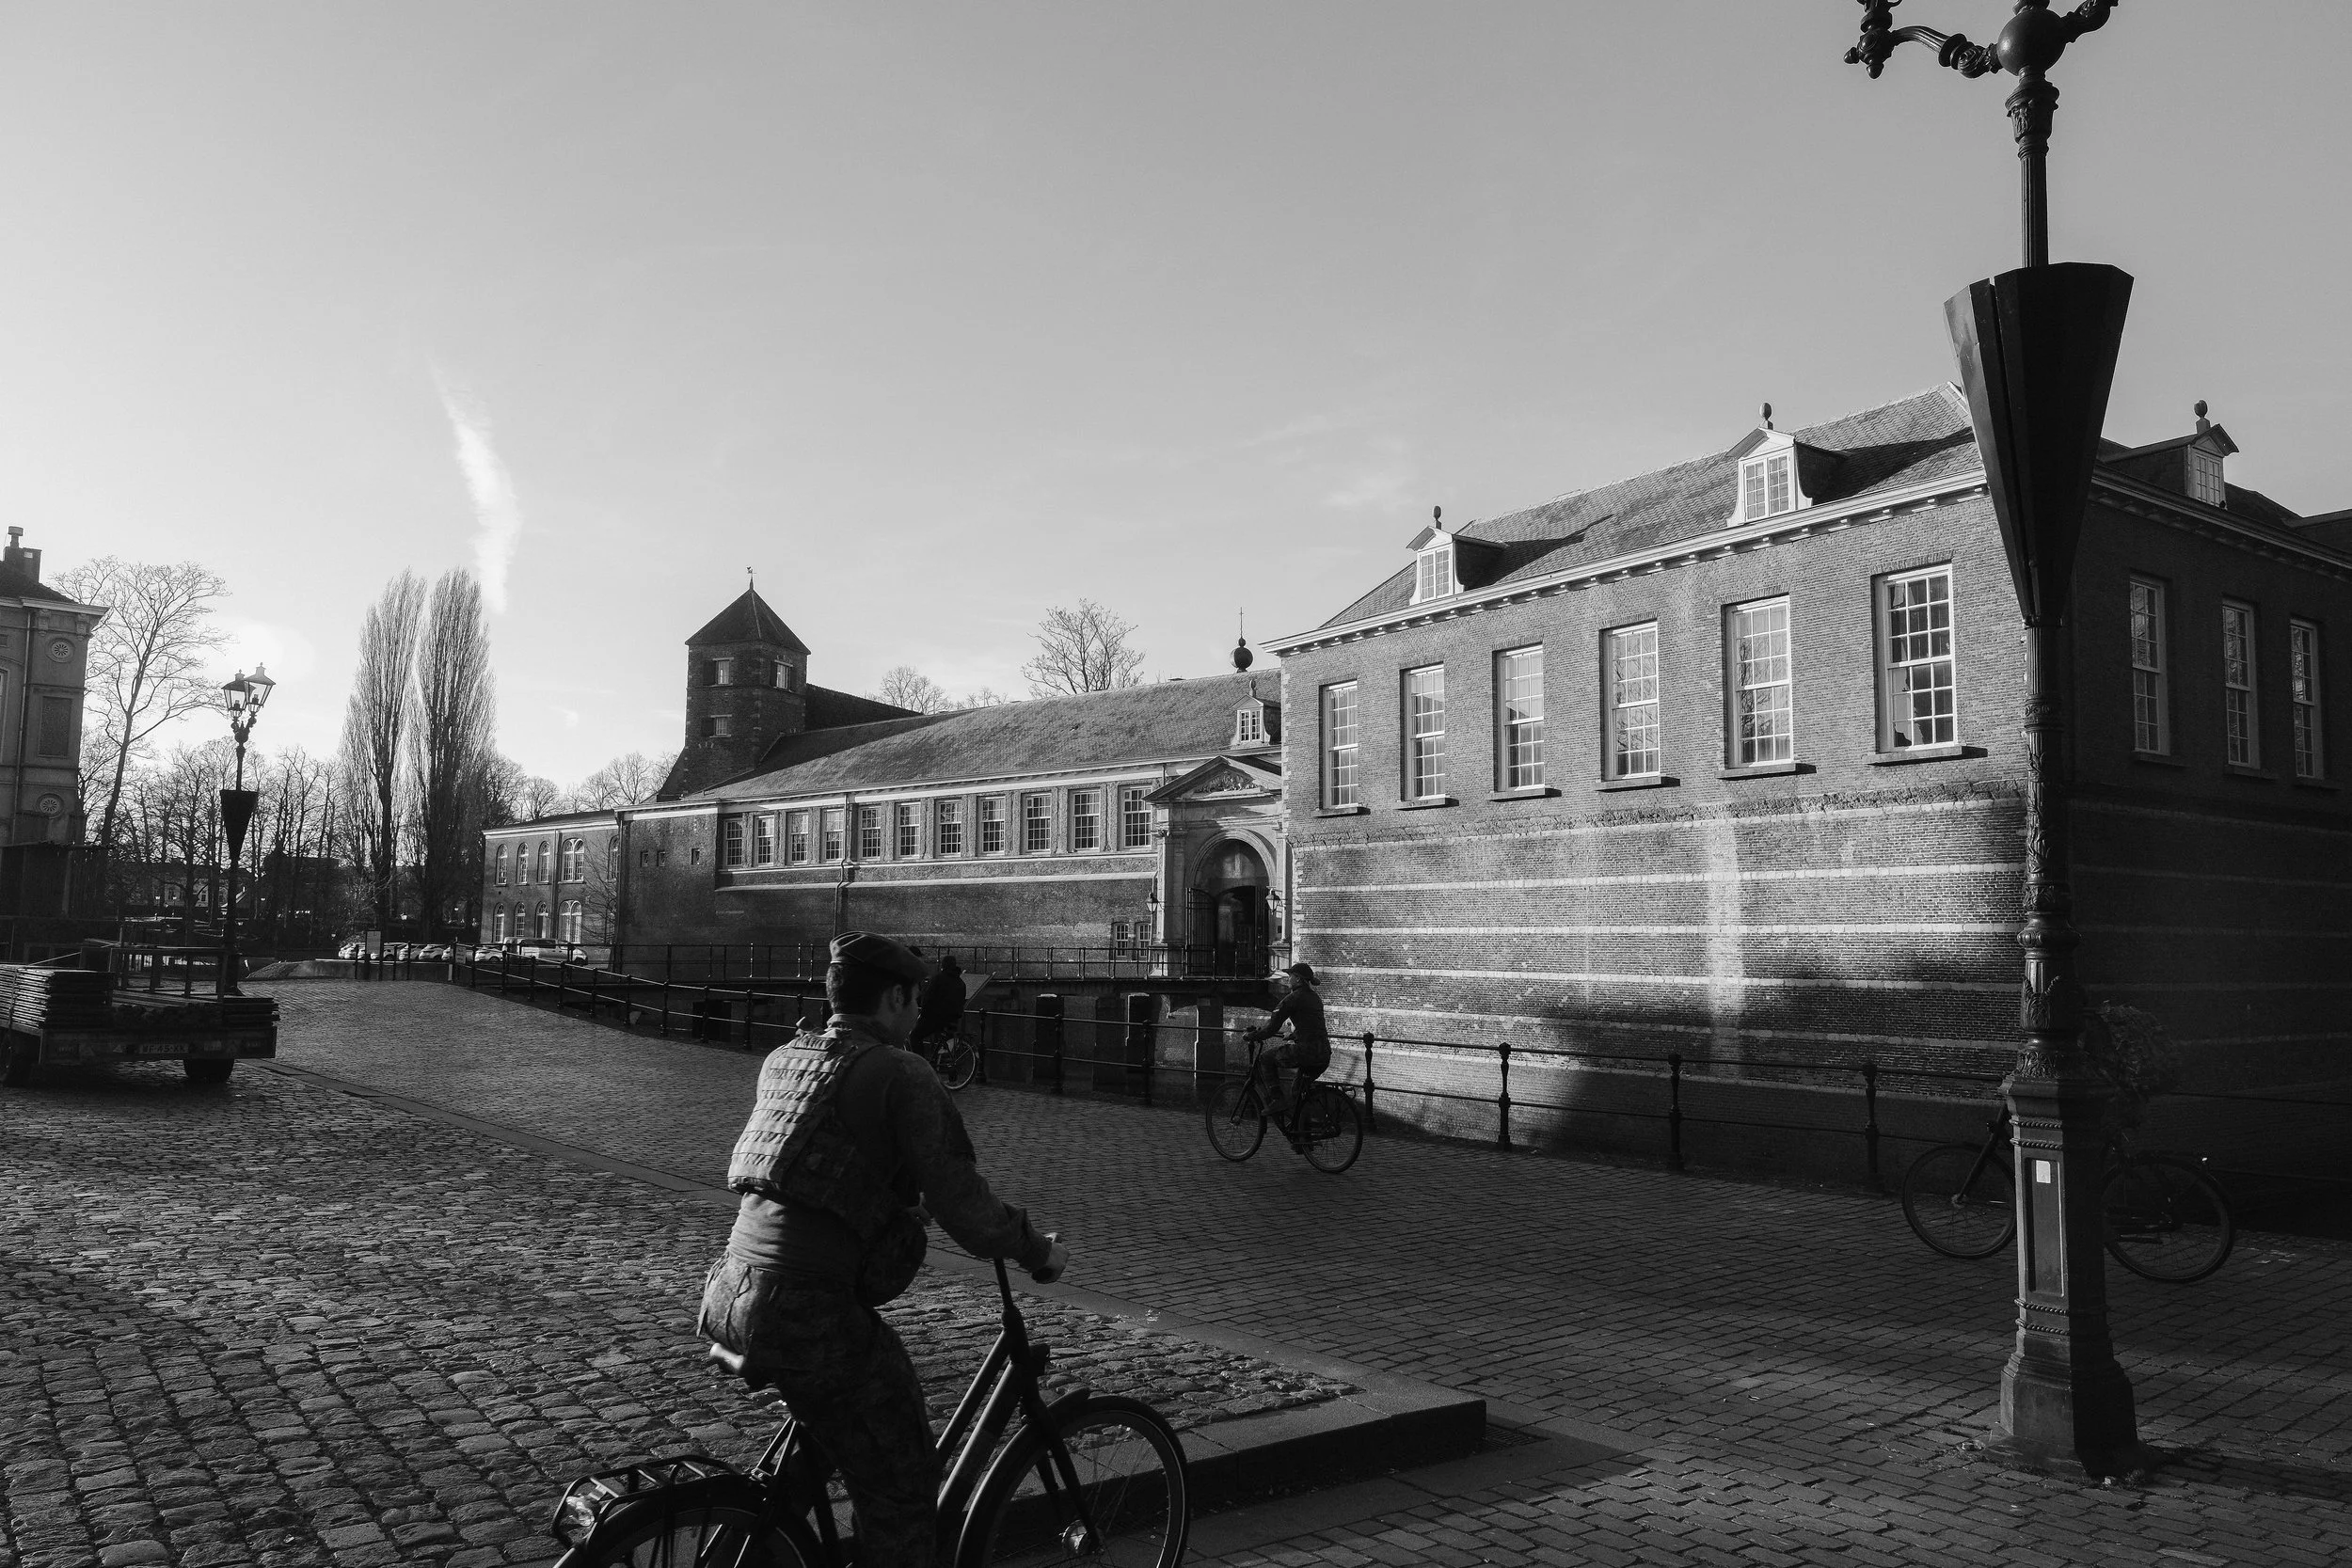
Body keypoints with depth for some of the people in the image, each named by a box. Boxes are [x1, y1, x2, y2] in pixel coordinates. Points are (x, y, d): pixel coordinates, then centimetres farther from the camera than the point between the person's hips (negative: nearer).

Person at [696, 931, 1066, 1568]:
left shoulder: (782, 1059, 14)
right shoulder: (901, 1075, -10)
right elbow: (962, 1204, -14)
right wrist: (1040, 1253, 2)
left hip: (729, 1297, 8)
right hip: (808, 1315, -8)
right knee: (902, 1491, 5)